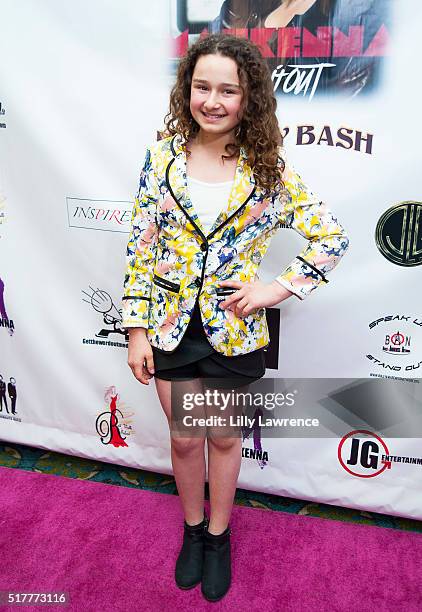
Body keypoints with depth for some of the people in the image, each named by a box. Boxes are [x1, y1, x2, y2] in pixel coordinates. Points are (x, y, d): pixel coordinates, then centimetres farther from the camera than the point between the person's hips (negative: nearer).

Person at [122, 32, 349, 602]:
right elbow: (140, 247, -3)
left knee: (224, 438, 18)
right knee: (184, 439, 17)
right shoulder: (164, 155, -4)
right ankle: (193, 530, 46)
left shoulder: (269, 166, -8)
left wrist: (280, 288, -13)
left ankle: (218, 535, 45)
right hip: (171, 325, 1)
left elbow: (332, 237, -3)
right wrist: (137, 329, -4)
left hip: (234, 328, -1)